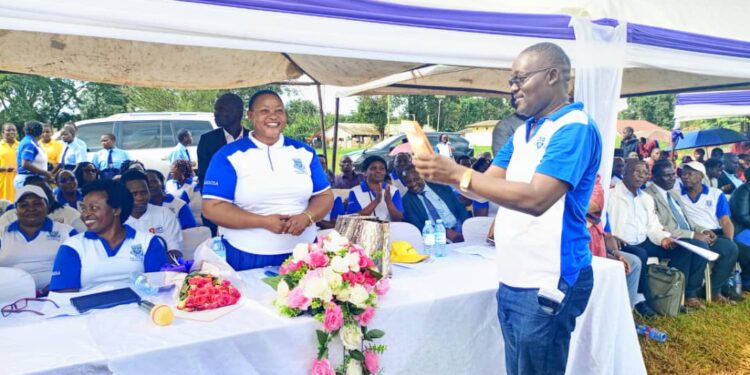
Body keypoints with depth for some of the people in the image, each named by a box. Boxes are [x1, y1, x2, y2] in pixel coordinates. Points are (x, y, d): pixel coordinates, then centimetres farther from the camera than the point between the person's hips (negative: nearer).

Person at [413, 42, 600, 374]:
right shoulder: (524, 131, 13)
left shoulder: (575, 128, -15)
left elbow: (536, 198, -26)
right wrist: (445, 173, -7)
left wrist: (459, 175, -26)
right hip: (513, 279, 8)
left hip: (547, 283, -8)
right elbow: (489, 183, 12)